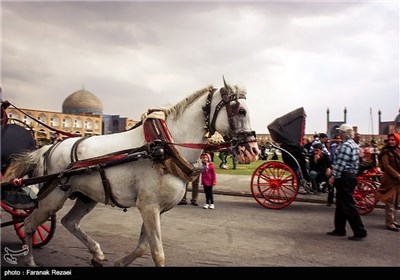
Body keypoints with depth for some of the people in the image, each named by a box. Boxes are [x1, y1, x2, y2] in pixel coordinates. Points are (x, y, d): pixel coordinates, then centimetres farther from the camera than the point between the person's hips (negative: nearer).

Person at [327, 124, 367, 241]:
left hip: (344, 177, -10)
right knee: (341, 204, 15)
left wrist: (334, 176, -15)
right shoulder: (354, 144, 14)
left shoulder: (345, 145, -17)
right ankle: (339, 230, 23)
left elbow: (340, 163, -22)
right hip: (351, 175, 10)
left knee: (348, 205, -4)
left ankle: (360, 232, 1)